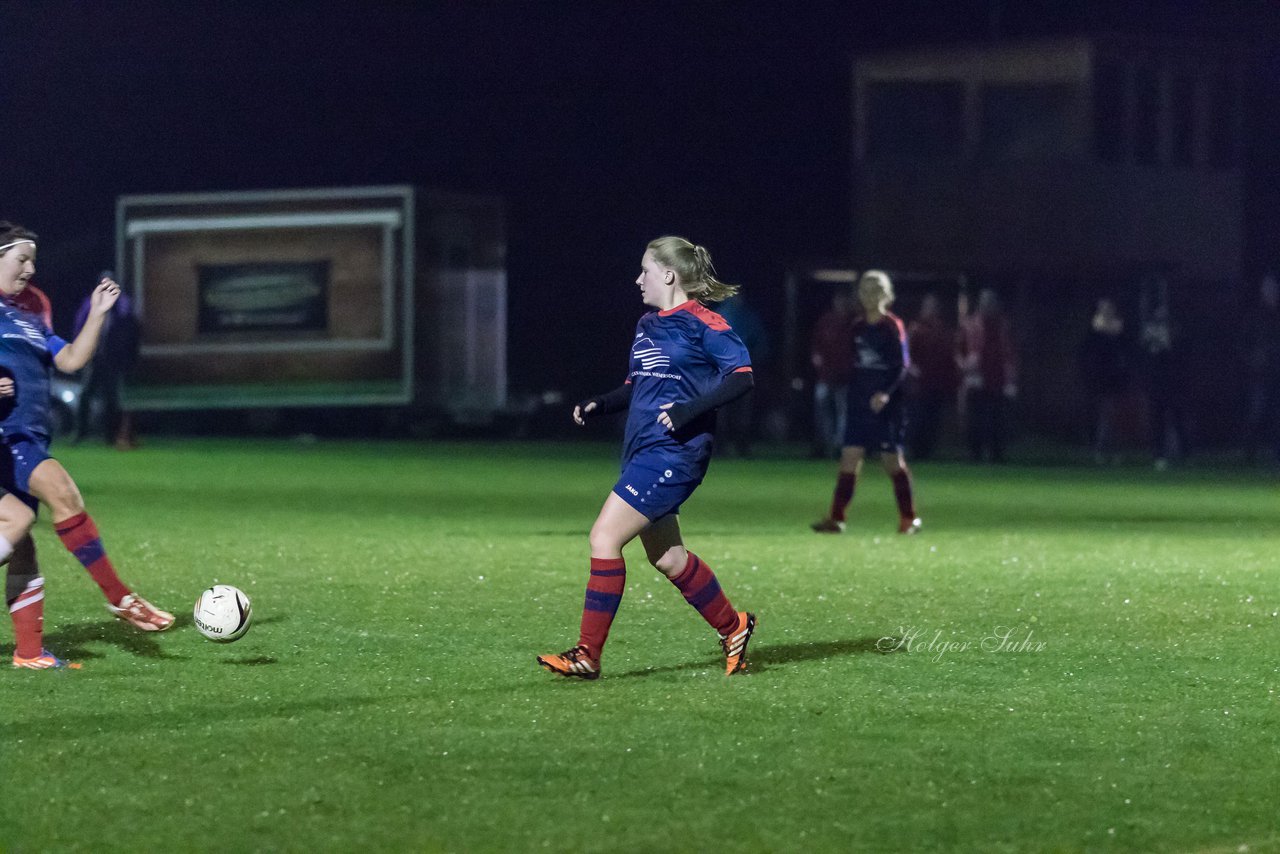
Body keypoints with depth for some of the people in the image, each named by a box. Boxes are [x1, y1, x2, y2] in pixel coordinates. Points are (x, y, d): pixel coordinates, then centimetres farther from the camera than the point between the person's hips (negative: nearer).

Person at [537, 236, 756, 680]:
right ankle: (732, 627, 31)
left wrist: (691, 410, -25)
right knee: (667, 559, 13)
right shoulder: (647, 325, 16)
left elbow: (742, 377, -14)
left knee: (604, 538, -14)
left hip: (674, 451, -9)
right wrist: (600, 405, 9)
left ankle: (588, 655, -11)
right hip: (643, 451, 9)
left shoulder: (701, 323, -9)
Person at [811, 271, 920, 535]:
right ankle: (836, 518, -7)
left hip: (886, 405, -5)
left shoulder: (893, 327, -7)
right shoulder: (858, 327, 12)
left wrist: (887, 393, -25)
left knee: (892, 461, 0)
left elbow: (903, 366, -12)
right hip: (859, 404, 5)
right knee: (849, 458, -3)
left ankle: (909, 518, 13)